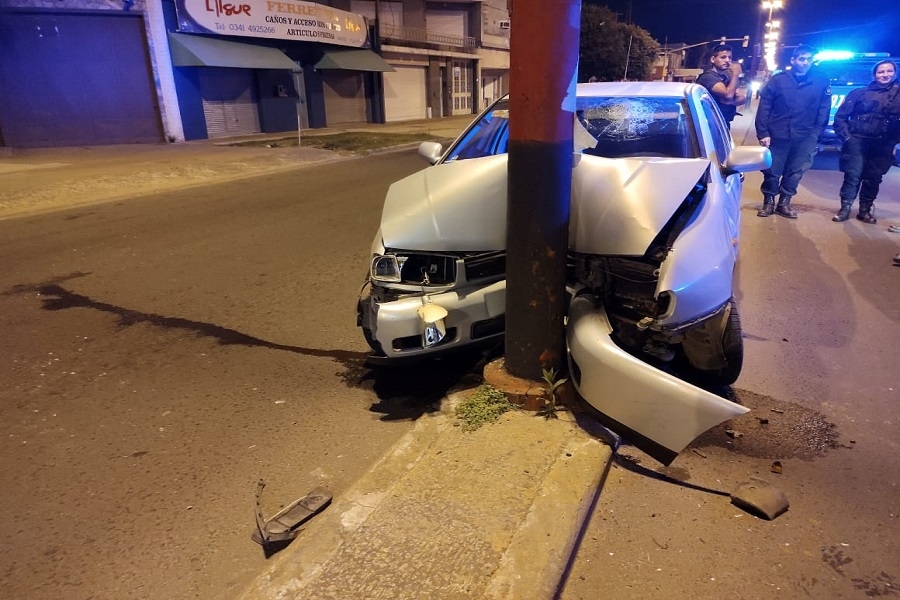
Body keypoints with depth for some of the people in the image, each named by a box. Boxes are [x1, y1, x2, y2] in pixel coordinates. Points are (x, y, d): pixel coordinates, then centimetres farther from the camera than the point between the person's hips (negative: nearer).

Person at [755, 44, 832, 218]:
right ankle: (768, 202, 20)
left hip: (804, 138, 2)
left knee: (795, 172, 8)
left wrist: (815, 133, -2)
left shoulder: (821, 82, 3)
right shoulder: (778, 80, 0)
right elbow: (764, 107, -3)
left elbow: (824, 110, 7)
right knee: (772, 171, 3)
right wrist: (763, 133, -10)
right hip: (777, 135, -1)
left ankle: (784, 203, 22)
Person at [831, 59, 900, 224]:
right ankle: (845, 208, 2)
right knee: (853, 175, -9)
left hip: (883, 144, 2)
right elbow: (840, 116, 3)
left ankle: (865, 210, 16)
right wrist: (846, 136, -6)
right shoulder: (860, 93, 4)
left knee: (873, 178, 5)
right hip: (857, 141, -2)